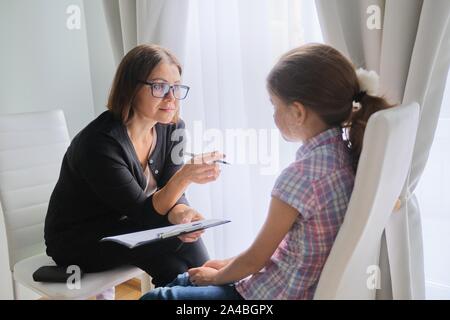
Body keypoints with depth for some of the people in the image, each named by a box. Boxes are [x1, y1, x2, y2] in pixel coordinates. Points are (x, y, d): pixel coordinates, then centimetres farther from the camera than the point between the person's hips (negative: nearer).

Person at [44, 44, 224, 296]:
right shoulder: (100, 143, -27)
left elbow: (169, 194, -6)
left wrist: (181, 213, -29)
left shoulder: (173, 128, -7)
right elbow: (143, 213, -25)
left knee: (185, 233, -20)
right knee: (173, 242, -23)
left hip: (126, 229, 6)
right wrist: (185, 176, -41)